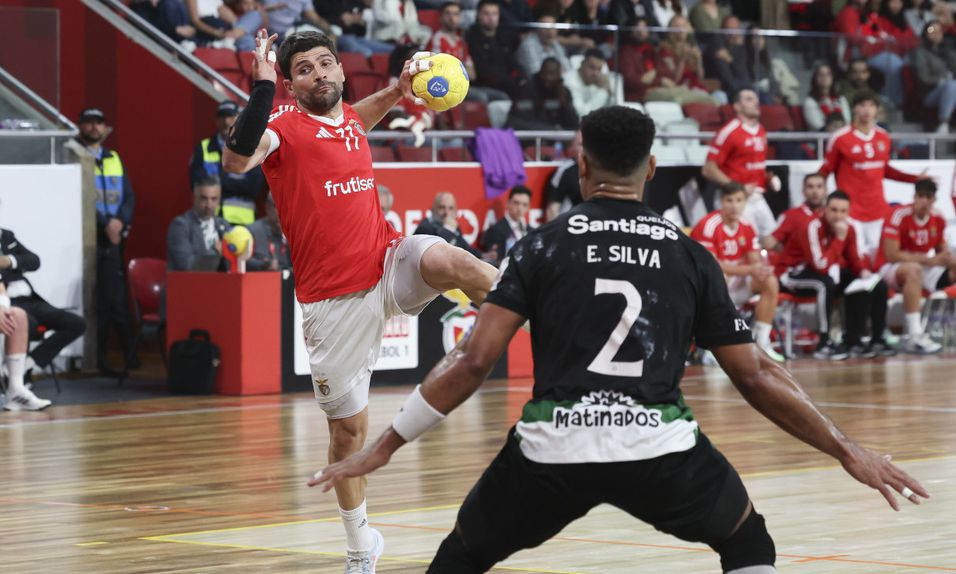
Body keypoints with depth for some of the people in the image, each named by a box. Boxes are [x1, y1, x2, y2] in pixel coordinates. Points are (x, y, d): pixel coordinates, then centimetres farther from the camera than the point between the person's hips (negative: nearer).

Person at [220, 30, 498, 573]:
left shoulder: (351, 120, 9)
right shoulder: (284, 126, -8)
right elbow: (236, 161, -31)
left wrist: (399, 89, 18)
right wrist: (263, 87, -35)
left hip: (390, 264, 3)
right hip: (333, 299, -3)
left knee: (450, 261, -33)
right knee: (349, 430, 6)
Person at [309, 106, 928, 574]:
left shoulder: (544, 245, 8)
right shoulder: (690, 255, 12)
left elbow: (472, 362, 0)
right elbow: (756, 374, 11)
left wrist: (383, 448, 5)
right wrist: (850, 452, 19)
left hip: (552, 446, 0)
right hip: (658, 446, 0)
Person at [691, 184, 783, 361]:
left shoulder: (747, 227, 1)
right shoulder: (709, 226, -22)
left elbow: (756, 261, 2)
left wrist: (761, 269, -25)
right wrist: (749, 270, -32)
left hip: (734, 280, 7)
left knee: (770, 282, -11)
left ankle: (762, 342, -8)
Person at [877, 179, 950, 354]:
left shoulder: (938, 220, 0)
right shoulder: (899, 217, -19)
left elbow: (942, 249, 12)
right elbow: (891, 255, -24)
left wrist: (948, 259, -14)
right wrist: (929, 260, -27)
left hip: (924, 268, 7)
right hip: (891, 269, -7)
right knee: (913, 269, -39)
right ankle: (914, 337, -47)